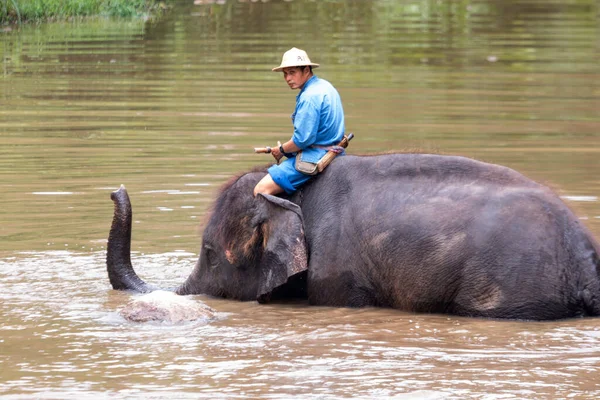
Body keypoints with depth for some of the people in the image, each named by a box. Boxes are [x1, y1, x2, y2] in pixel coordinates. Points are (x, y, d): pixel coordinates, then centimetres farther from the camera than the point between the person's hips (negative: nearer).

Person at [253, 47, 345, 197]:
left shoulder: (309, 97, -19)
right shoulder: (325, 87, 13)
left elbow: (303, 139, -23)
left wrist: (281, 150, -6)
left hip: (313, 157, -11)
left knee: (261, 190, -16)